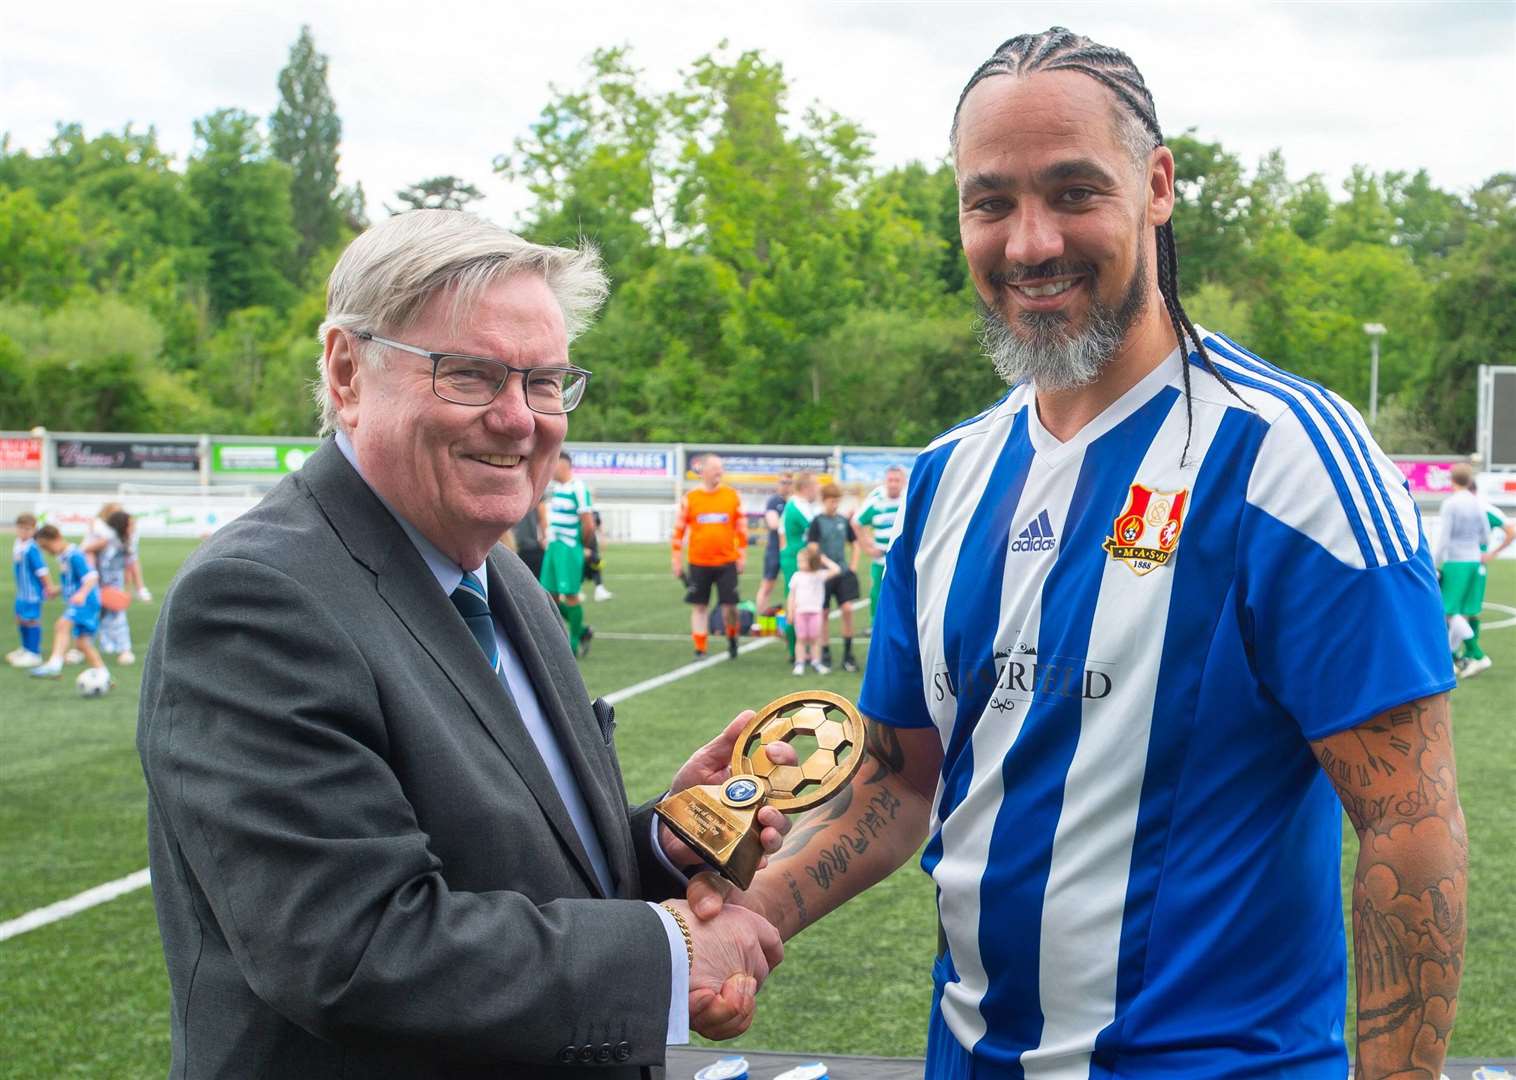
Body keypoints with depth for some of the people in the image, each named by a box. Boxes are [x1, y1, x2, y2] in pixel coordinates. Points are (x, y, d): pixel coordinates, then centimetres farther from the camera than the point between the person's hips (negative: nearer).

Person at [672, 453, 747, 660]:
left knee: (729, 605, -3)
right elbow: (679, 529, 5)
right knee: (699, 606, 4)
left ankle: (732, 637, 25)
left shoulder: (733, 496, 2)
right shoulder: (690, 498, 0)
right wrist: (677, 560, 4)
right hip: (698, 563, 0)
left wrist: (742, 556, 6)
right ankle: (700, 649, 13)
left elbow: (742, 527, 8)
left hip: (727, 562, 0)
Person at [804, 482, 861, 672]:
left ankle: (848, 653, -1)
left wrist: (853, 565, 6)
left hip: (844, 573, 3)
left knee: (847, 609, -8)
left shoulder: (843, 521, 8)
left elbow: (854, 544, 18)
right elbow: (812, 548, -11)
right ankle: (825, 652, 15)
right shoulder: (817, 522, -5)